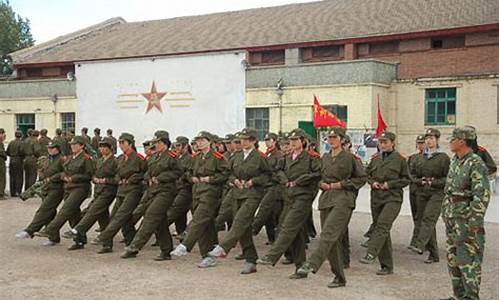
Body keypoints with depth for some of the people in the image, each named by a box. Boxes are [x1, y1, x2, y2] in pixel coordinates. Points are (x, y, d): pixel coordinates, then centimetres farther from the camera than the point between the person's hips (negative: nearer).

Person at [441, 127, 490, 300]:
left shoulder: (476, 164, -15)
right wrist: (445, 214, 18)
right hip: (452, 218, 9)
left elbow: (482, 195, -20)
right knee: (453, 258, 13)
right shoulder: (454, 161, 13)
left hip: (467, 218, -9)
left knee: (468, 260, -6)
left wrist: (475, 221, -23)